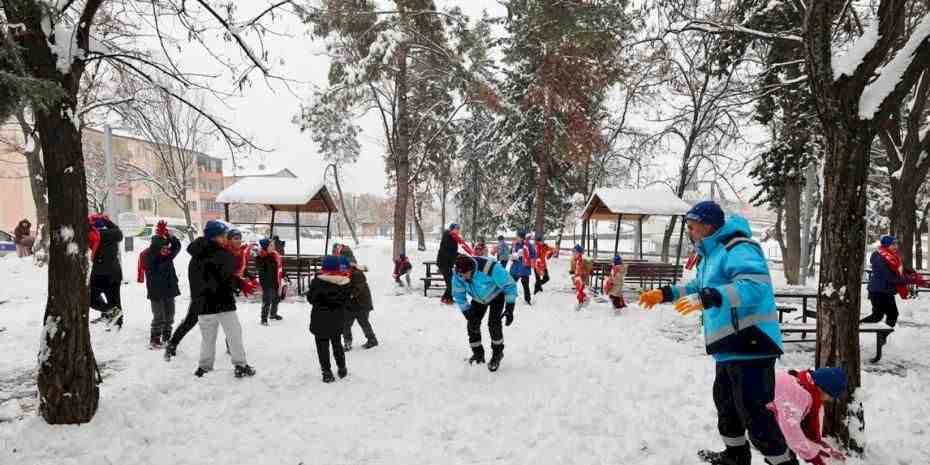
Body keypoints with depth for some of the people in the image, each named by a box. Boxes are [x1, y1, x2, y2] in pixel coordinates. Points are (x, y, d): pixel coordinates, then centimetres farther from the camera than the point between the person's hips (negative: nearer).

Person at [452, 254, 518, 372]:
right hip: (478, 299, 4)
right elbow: (458, 295, -10)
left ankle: (497, 353, 8)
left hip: (496, 296, -4)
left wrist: (509, 309, -32)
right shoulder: (458, 274, -28)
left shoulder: (490, 268, -43)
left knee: (493, 324, -17)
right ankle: (478, 353, 19)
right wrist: (467, 312, -15)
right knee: (473, 324, -5)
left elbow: (510, 285, -31)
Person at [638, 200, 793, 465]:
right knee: (726, 402, 23)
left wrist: (708, 299, -43)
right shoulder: (711, 253, 14)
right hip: (730, 347, 11)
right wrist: (665, 294, 16)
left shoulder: (738, 249, -19)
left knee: (754, 412, -5)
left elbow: (754, 287, -34)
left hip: (751, 345, -11)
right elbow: (698, 288, 27)